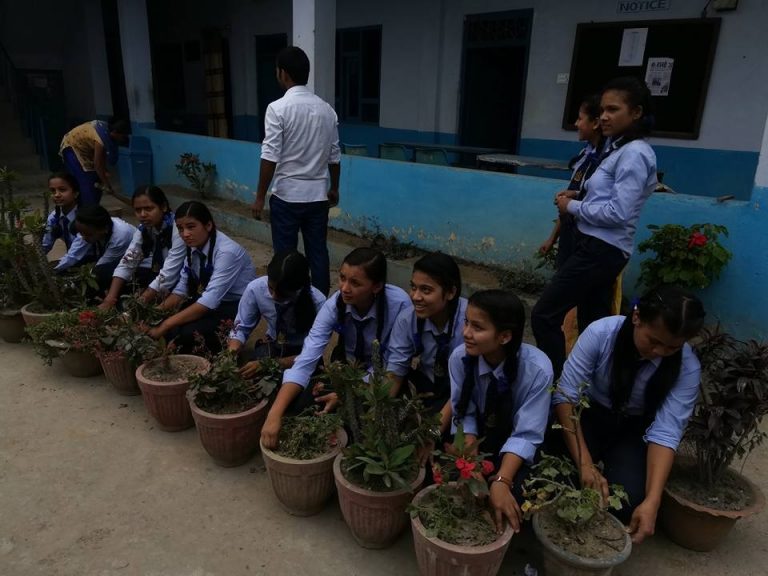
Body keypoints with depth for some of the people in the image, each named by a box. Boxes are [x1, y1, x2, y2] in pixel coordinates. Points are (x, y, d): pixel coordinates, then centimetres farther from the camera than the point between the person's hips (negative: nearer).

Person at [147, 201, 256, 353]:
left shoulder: (227, 251, -27)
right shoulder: (193, 246, -5)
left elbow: (210, 301, -32)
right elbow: (182, 288, 0)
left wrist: (166, 324, -31)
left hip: (238, 307, -6)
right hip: (208, 301, 7)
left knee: (190, 333, -27)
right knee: (170, 329, -15)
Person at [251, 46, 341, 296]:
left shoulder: (278, 108, -12)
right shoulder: (327, 109, 4)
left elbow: (270, 158, -14)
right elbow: (334, 156, 10)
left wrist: (260, 197, -7)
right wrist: (334, 188, 23)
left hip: (287, 195, -4)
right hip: (317, 195, 5)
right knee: (318, 253, 11)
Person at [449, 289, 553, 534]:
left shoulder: (537, 369, -31)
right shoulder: (460, 357, -23)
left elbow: (525, 435, -27)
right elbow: (464, 415, -14)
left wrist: (501, 482, -40)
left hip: (516, 448, -3)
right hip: (477, 436, 3)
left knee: (510, 495, -27)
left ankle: (500, 528, 9)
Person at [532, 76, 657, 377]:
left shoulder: (634, 154, -13)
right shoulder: (618, 148, 16)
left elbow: (618, 213, -21)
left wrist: (572, 207, -10)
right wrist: (574, 198, 1)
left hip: (601, 250, -10)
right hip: (598, 247, 10)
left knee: (544, 316, -7)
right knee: (593, 324, 16)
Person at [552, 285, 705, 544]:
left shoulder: (687, 368, -22)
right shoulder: (601, 332, -27)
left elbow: (666, 432, -26)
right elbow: (566, 395, -26)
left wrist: (651, 502, -38)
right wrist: (585, 464, -34)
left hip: (636, 429, 1)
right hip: (590, 414, -1)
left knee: (628, 500, -24)